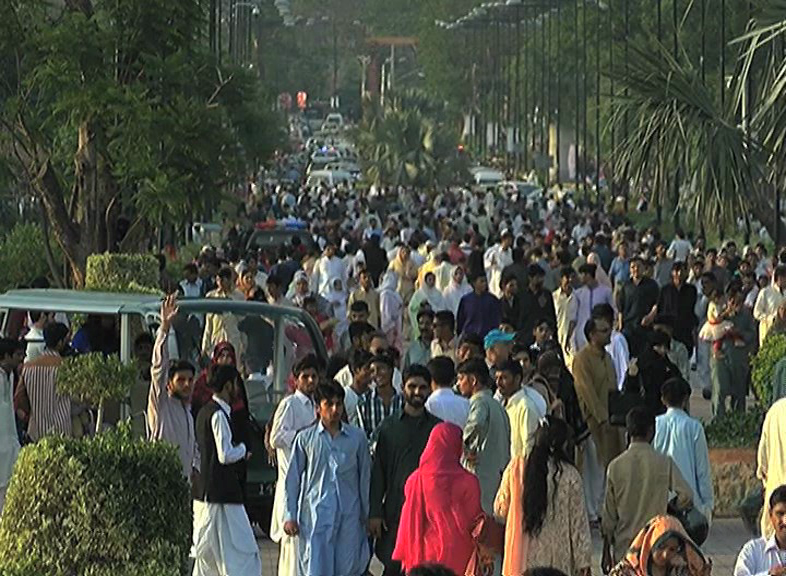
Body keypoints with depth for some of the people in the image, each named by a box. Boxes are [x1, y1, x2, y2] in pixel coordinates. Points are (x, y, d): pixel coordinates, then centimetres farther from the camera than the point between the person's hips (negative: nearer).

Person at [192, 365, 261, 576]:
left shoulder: (205, 411, 15)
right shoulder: (219, 414, -15)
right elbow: (226, 455, -20)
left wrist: (239, 453, 14)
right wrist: (243, 450, -2)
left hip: (204, 493, 10)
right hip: (221, 495, -10)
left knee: (206, 555, 12)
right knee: (242, 554, -7)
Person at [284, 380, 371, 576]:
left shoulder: (357, 437, 5)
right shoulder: (305, 438, 3)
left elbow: (365, 477, 11)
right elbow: (293, 479, 7)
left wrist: (367, 514, 11)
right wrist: (290, 516, 3)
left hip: (349, 516, 1)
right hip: (316, 515, -1)